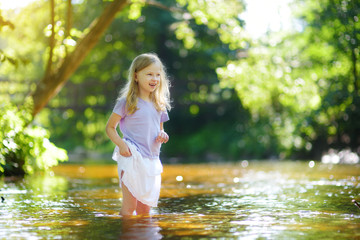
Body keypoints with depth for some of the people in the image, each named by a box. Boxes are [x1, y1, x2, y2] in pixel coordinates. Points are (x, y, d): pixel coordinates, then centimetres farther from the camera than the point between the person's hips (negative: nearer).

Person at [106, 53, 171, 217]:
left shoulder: (159, 105, 12)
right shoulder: (127, 102, -5)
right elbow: (110, 127, -1)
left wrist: (162, 136, 0)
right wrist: (121, 144, -17)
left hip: (152, 159, 5)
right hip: (132, 158, -5)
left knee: (145, 210, 11)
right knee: (129, 207, -6)